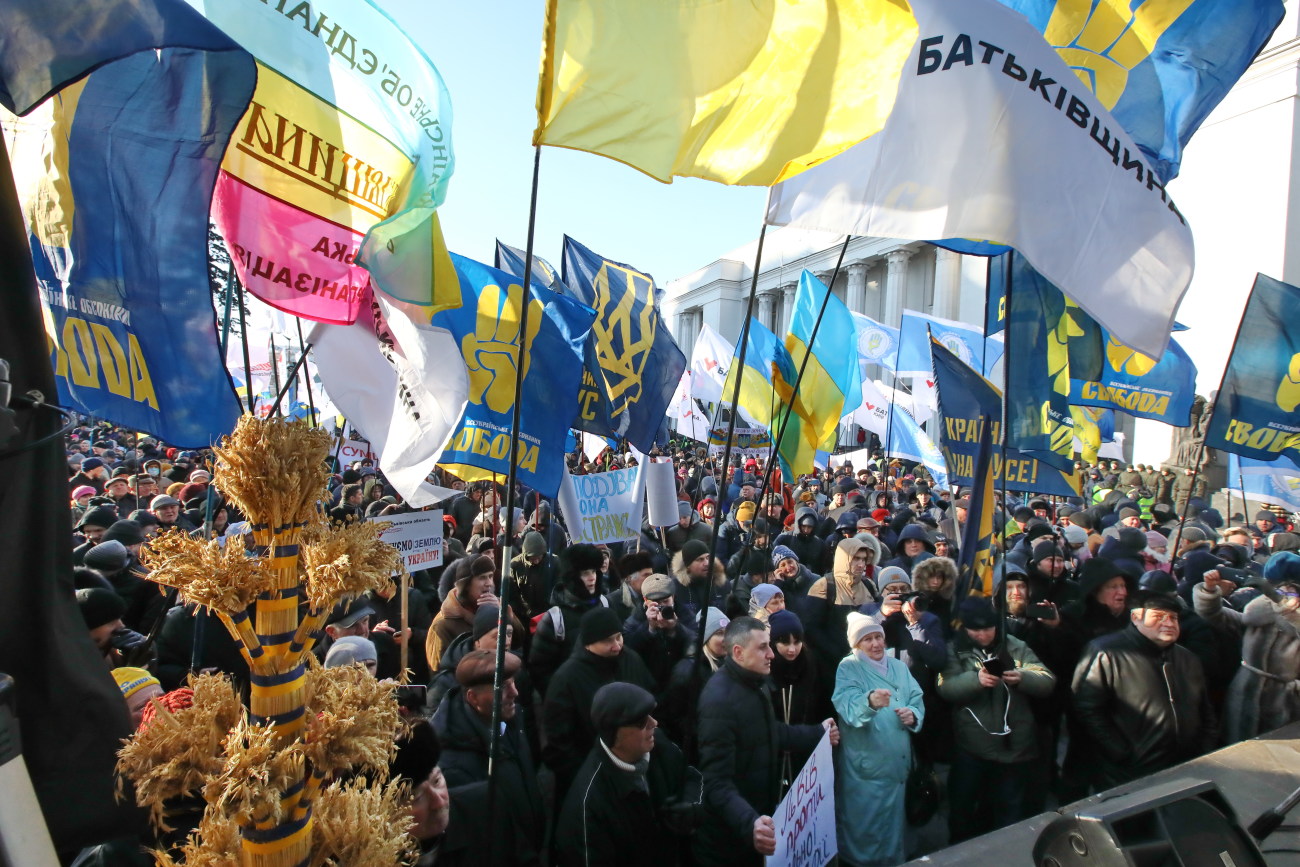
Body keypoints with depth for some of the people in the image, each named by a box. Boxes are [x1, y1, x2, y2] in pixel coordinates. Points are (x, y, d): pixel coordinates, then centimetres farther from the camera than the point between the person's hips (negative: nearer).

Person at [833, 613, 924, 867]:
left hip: (898, 763, 5)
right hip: (864, 765, -5)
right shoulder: (848, 667, -9)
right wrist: (870, 702, -45)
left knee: (894, 822, 20)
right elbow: (848, 707, -26)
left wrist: (913, 714, -15)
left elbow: (917, 700, 7)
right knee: (863, 827, 3)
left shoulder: (898, 667, 10)